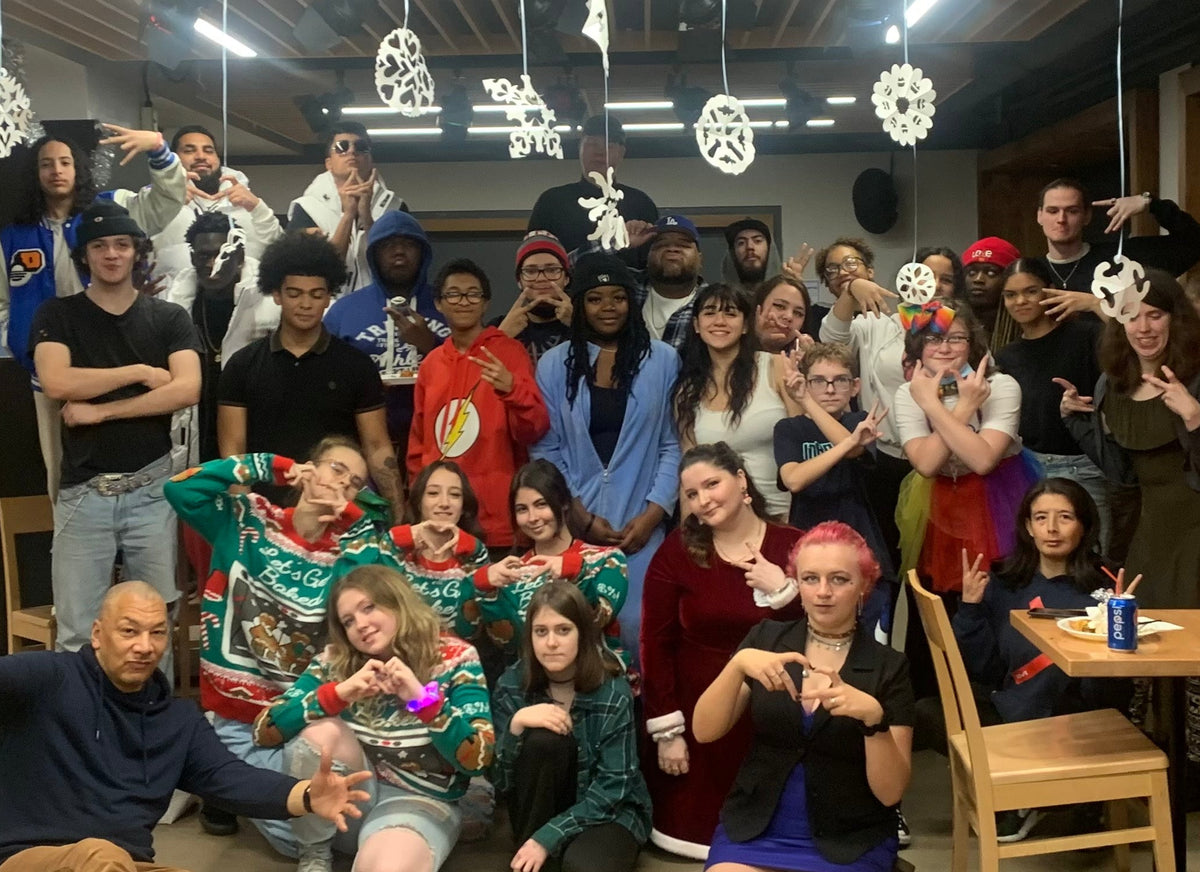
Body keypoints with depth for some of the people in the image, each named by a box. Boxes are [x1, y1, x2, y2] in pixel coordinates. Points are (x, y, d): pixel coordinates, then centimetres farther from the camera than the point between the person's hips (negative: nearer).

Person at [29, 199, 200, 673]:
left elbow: (187, 390, -9)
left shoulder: (169, 318, 7)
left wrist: (100, 409, -10)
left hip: (151, 488, 0)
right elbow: (56, 384, -11)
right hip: (83, 491, 0)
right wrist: (141, 372, -7)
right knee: (76, 635, 0)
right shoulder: (56, 315, 7)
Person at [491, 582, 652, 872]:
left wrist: (548, 837, -25)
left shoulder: (613, 693, -16)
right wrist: (516, 725, -29)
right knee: (542, 739, -28)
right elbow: (500, 780, -11)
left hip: (607, 811, -3)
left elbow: (612, 787, -17)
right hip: (540, 810, 3)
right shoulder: (512, 685, -9)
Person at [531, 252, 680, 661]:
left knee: (637, 630, -6)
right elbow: (546, 450, 4)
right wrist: (581, 518, -5)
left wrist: (652, 514, -7)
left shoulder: (662, 360, 4)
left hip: (641, 524, -1)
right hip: (574, 526, 1)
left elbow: (674, 445, 2)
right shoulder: (554, 364, 6)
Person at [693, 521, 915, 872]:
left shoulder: (889, 667, -3)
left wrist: (873, 716, -23)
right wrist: (738, 663, -21)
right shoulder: (765, 638, 2)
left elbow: (890, 792, -7)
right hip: (752, 832, 1)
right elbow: (704, 732, -6)